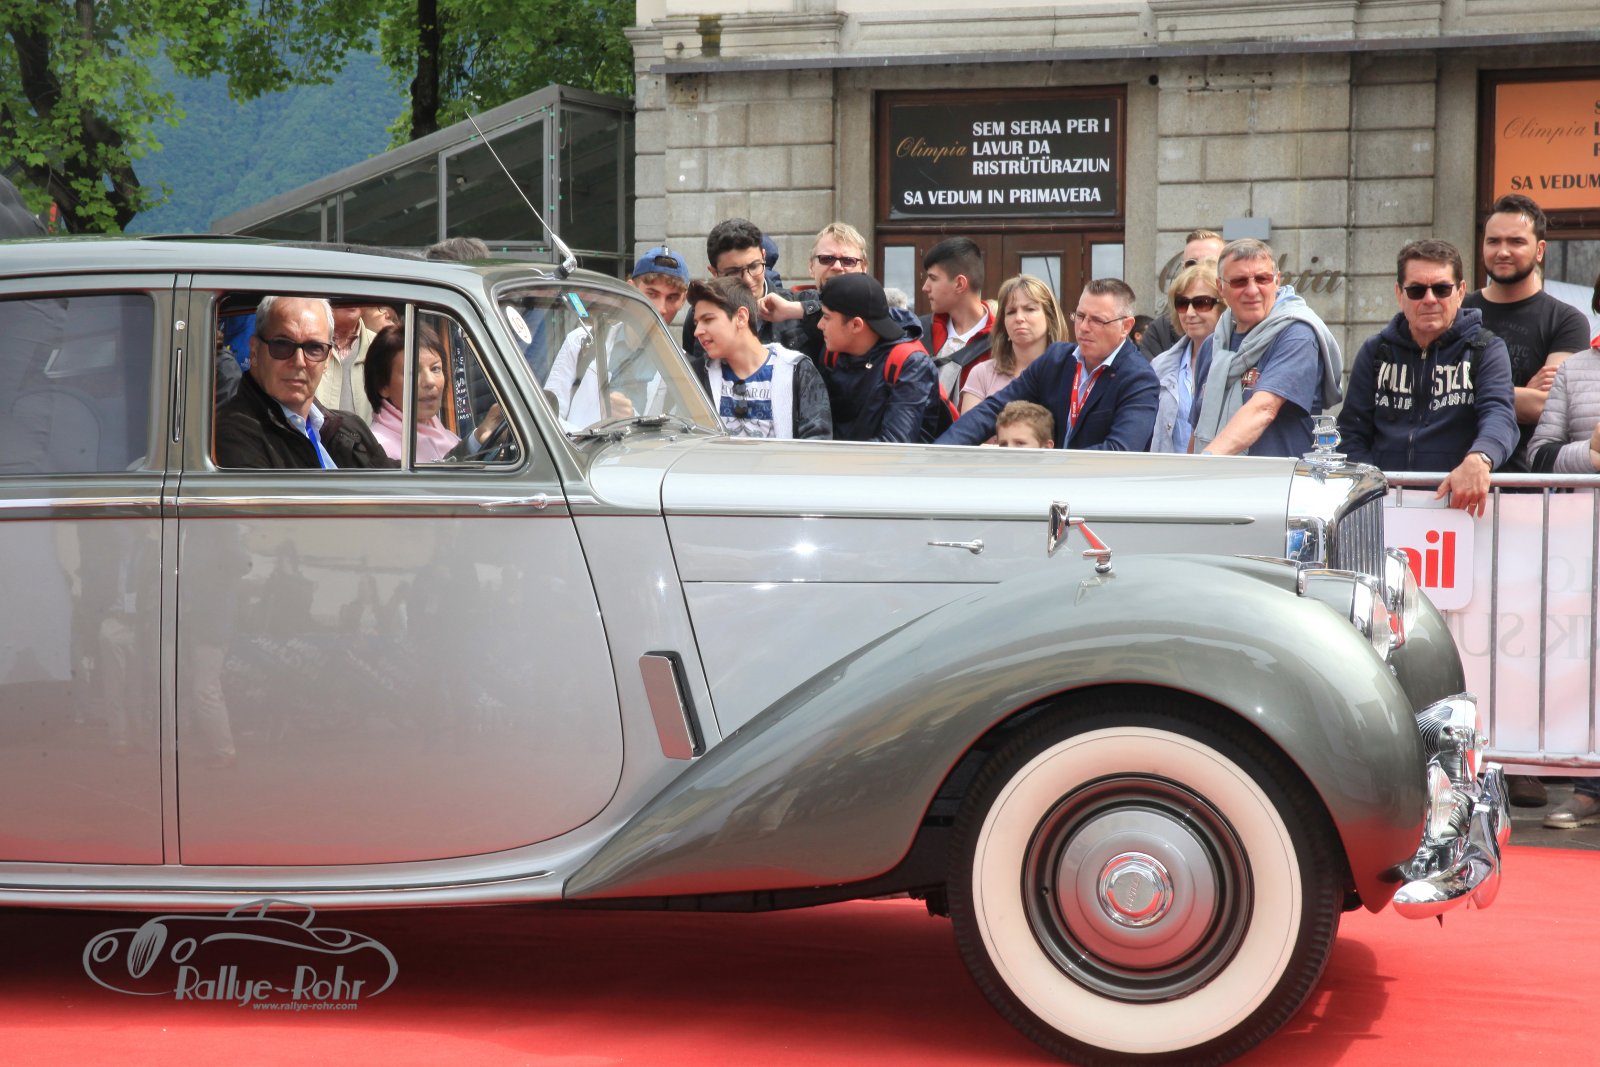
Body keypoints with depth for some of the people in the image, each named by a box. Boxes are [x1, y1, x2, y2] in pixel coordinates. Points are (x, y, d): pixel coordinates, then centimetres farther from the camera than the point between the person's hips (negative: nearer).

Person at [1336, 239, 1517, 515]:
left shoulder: (1486, 350, 9)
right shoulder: (1376, 352, 17)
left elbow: (1499, 413, -8)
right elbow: (1352, 433, 12)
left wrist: (1478, 459, -30)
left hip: (1459, 502, -2)